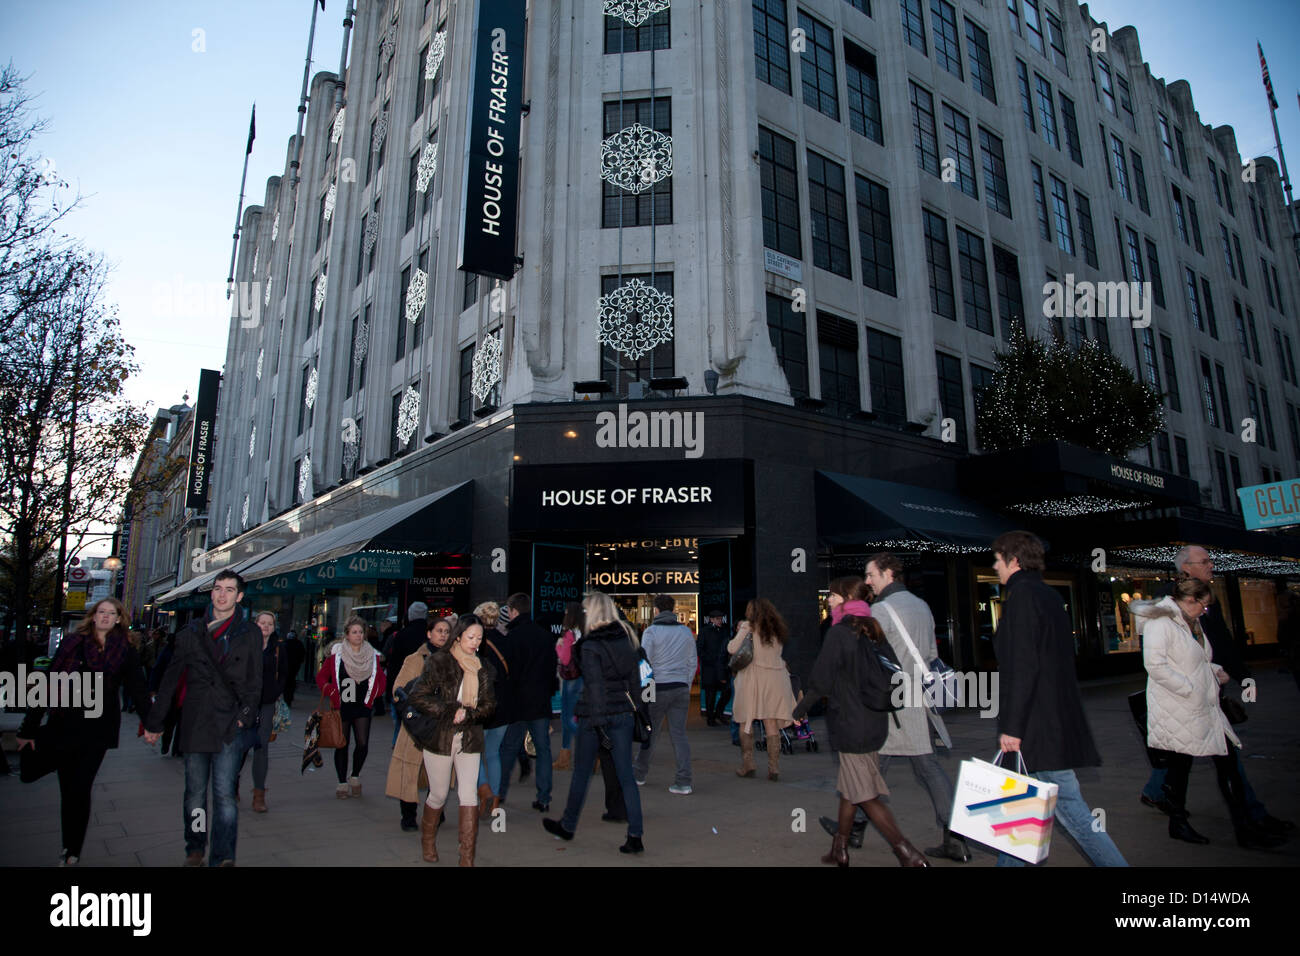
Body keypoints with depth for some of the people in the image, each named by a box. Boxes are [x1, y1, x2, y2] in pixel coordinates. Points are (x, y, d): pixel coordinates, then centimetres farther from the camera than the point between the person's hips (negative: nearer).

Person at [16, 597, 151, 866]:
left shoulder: (125, 652, 2)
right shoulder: (72, 644, 1)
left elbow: (138, 688, 1)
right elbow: (49, 685, 2)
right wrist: (29, 727, 2)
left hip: (98, 730, -1)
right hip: (65, 725, 1)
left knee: (80, 790, 0)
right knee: (68, 789, 8)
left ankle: (73, 851, 12)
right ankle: (68, 847, 23)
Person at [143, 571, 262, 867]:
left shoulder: (249, 633, 4)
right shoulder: (192, 631, 8)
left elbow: (254, 682, 4)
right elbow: (170, 678, 11)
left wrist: (245, 715, -8)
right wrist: (155, 721, 11)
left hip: (230, 725, -2)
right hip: (195, 724, 3)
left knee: (224, 794, -7)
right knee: (195, 792, 12)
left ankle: (223, 858, -2)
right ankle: (195, 850, 28)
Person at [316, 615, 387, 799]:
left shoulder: (372, 655, 5)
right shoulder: (336, 653, -2)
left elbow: (382, 679, 15)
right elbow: (321, 677, 4)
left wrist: (373, 695, 3)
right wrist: (331, 693, -8)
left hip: (363, 708, 1)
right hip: (342, 707, -1)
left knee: (363, 744, -7)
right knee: (342, 745, 5)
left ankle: (355, 776, 18)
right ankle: (342, 783, 20)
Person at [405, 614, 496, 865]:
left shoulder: (482, 668, 5)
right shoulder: (438, 661, -7)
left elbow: (489, 704, 5)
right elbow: (418, 697, -12)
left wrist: (468, 713, -14)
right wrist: (450, 710, -18)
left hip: (469, 739, 3)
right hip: (439, 738, -3)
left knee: (469, 796, -4)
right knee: (439, 795, 11)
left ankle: (467, 858, 5)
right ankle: (427, 841, 39)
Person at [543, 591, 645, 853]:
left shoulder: (590, 645, -13)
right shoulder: (625, 640, 5)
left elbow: (595, 687, -18)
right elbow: (635, 680, 10)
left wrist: (600, 725, -18)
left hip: (595, 714, -4)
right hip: (623, 713, 5)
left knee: (581, 773, 14)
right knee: (626, 775, 6)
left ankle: (567, 826, 33)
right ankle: (635, 836, 2)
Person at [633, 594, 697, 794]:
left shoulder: (651, 631, -7)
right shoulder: (686, 631, 7)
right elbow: (693, 662, 10)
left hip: (658, 687, -3)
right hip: (681, 688, 3)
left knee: (649, 732, 9)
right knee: (679, 734, 3)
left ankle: (639, 774, 24)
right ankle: (683, 781, -1)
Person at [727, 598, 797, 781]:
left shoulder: (749, 626, -2)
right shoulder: (777, 629, 14)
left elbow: (732, 649, -9)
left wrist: (739, 633, 11)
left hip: (754, 675, -4)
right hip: (775, 678, 4)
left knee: (746, 721, 8)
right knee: (772, 724, 5)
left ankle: (747, 766, 7)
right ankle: (774, 769, 2)